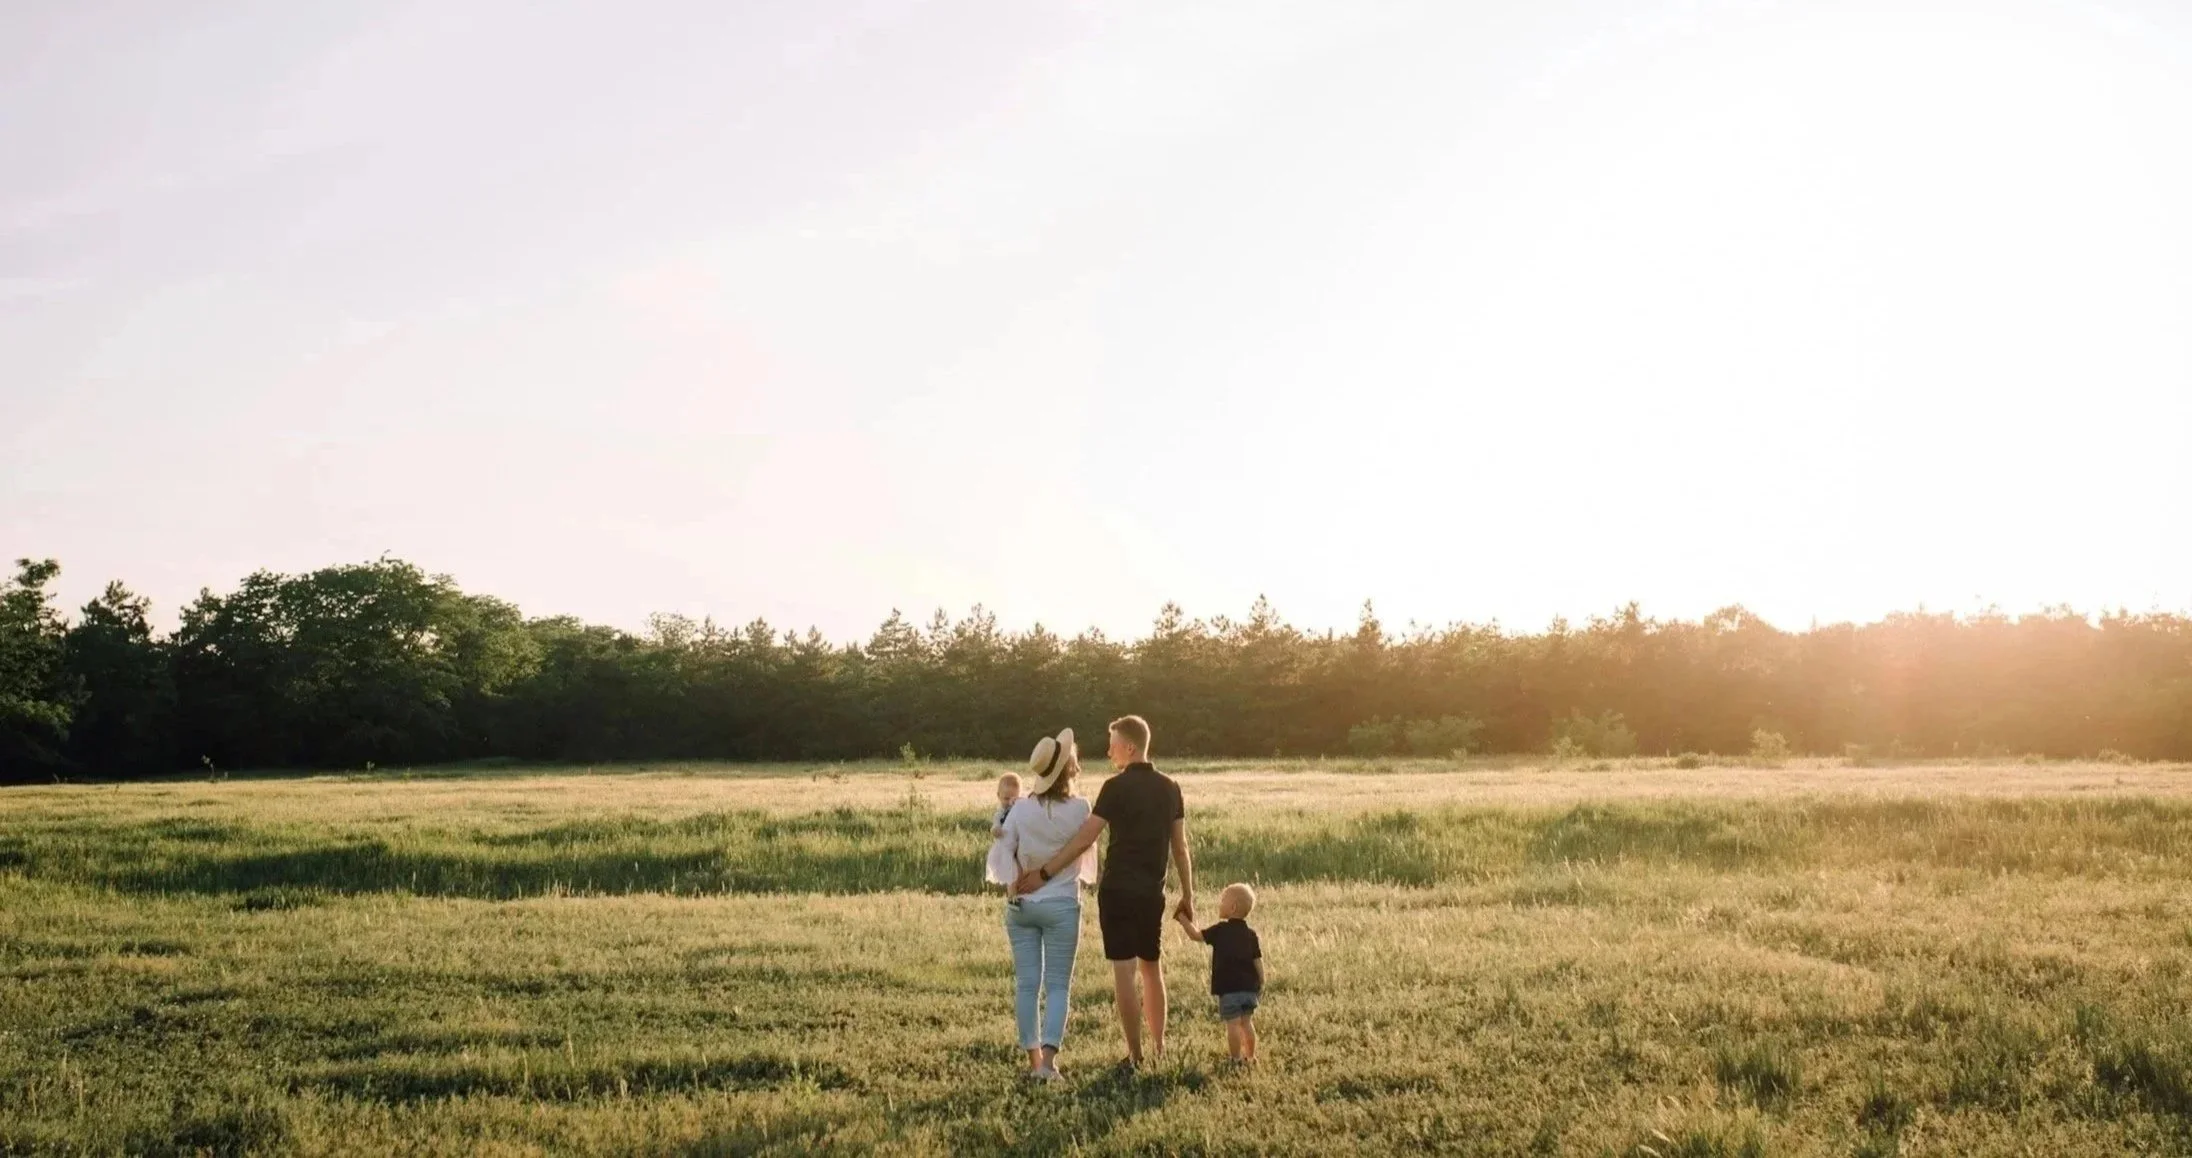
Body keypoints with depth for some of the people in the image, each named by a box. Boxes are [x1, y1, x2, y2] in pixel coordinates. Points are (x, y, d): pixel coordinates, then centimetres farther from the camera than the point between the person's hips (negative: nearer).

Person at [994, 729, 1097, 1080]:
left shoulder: (1020, 808, -3)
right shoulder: (1078, 809, -8)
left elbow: (1004, 850, -5)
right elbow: (1087, 858, 4)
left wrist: (1010, 886, -1)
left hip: (1021, 904, 3)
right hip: (1062, 905, -2)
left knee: (1027, 983, 8)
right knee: (1058, 985, 2)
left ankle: (1034, 1058, 12)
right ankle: (1048, 1058, -10)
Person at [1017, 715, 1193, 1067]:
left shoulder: (1117, 787, -10)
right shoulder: (1170, 788, 6)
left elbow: (1084, 840, -15)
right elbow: (1180, 848, 9)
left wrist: (1044, 872, -12)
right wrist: (1187, 896, 15)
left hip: (1118, 890, -5)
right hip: (1152, 892, 6)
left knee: (1124, 972, -2)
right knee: (1152, 969, 18)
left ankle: (1135, 1054, -1)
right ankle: (1159, 1047, 25)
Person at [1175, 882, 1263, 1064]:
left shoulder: (1221, 930, -6)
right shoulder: (1251, 935, 6)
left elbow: (1196, 935, -2)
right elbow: (1258, 962, 4)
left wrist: (1183, 920, 10)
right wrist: (1260, 987, 12)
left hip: (1228, 988, -5)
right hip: (1249, 987, 5)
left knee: (1233, 1024, -1)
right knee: (1247, 1022, 15)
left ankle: (1236, 1058, 0)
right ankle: (1250, 1056, 20)